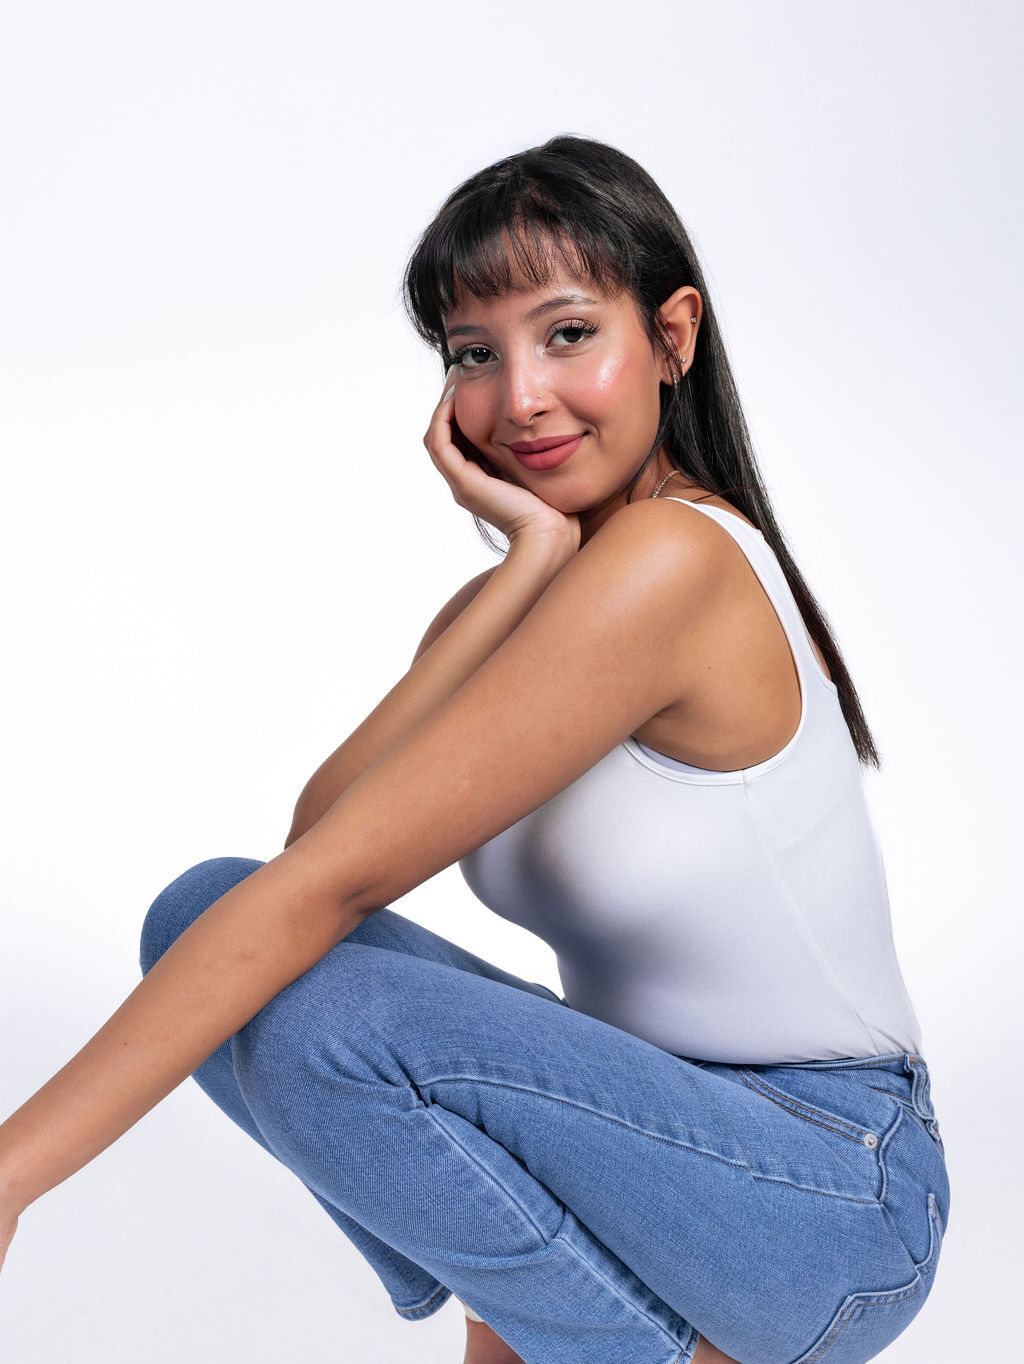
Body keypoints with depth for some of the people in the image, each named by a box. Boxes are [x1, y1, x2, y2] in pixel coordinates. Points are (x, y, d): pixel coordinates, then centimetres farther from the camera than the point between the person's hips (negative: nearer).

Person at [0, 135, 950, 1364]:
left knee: (307, 1015, -27)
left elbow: (337, 878, -28)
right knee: (208, 918, -4)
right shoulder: (506, 610, 4)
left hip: (828, 1198, -7)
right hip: (662, 1133, 7)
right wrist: (530, 561, -17)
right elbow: (317, 832, -14)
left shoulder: (673, 559, -22)